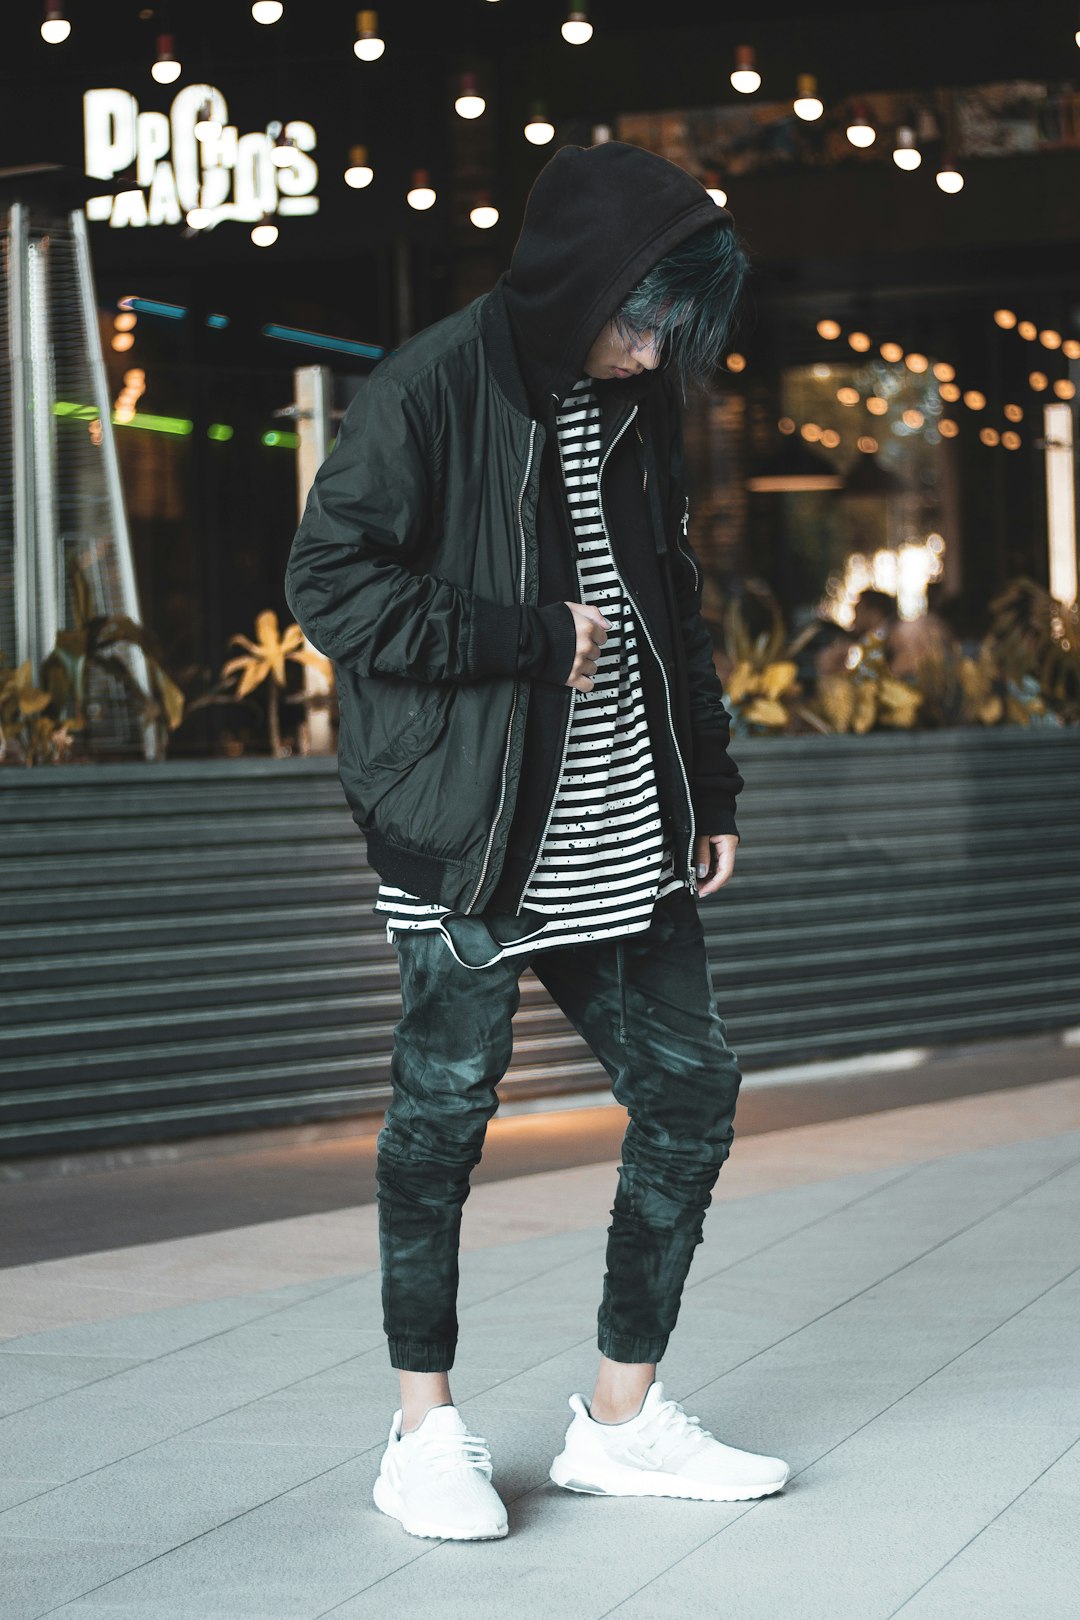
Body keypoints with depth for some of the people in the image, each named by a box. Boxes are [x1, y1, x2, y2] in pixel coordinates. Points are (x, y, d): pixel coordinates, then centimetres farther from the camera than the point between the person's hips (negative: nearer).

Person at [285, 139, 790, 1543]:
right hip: (470, 830, -7)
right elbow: (331, 582, -14)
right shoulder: (430, 393, -10)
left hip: (622, 827, 7)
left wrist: (710, 791, 14)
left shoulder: (635, 404, 11)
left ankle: (624, 1417, 15)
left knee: (691, 1086, 4)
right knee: (446, 1108, 0)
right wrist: (534, 637, -14)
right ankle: (427, 1431, 13)